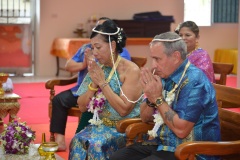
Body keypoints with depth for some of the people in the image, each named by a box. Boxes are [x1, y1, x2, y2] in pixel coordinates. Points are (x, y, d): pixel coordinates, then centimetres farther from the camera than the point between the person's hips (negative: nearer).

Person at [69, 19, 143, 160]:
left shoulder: (131, 70, -13)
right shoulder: (98, 69, 6)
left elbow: (124, 109, -21)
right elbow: (82, 107, 5)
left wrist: (102, 83, -19)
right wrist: (94, 83, -11)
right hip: (101, 125, 6)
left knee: (97, 144, -30)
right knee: (78, 140, -22)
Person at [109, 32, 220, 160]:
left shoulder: (194, 81, -19)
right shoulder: (164, 76, 4)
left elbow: (181, 130, -26)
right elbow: (145, 118, 11)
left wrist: (158, 98, -19)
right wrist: (150, 99, -9)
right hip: (161, 144, 8)